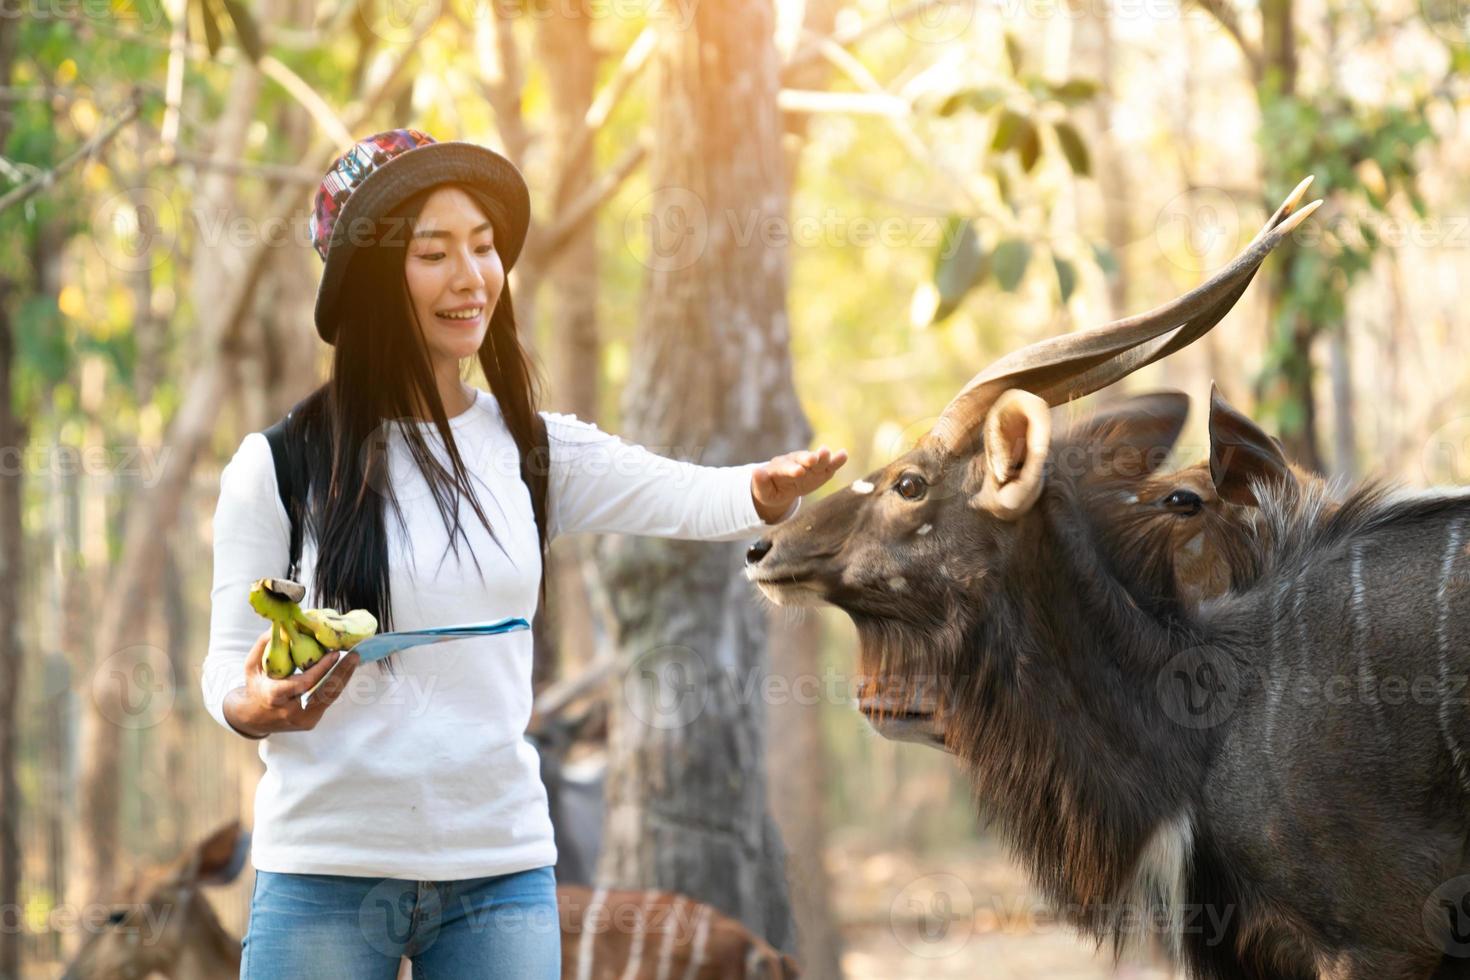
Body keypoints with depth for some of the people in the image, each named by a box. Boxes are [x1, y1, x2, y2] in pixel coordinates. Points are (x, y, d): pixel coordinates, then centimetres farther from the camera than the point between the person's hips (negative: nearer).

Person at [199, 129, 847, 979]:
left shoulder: (532, 451, 6)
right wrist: (252, 707, -23)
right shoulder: (280, 465, -2)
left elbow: (688, 497, -10)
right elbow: (232, 661, 1)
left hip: (501, 869, 2)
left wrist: (770, 488, -33)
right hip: (325, 869, -2)